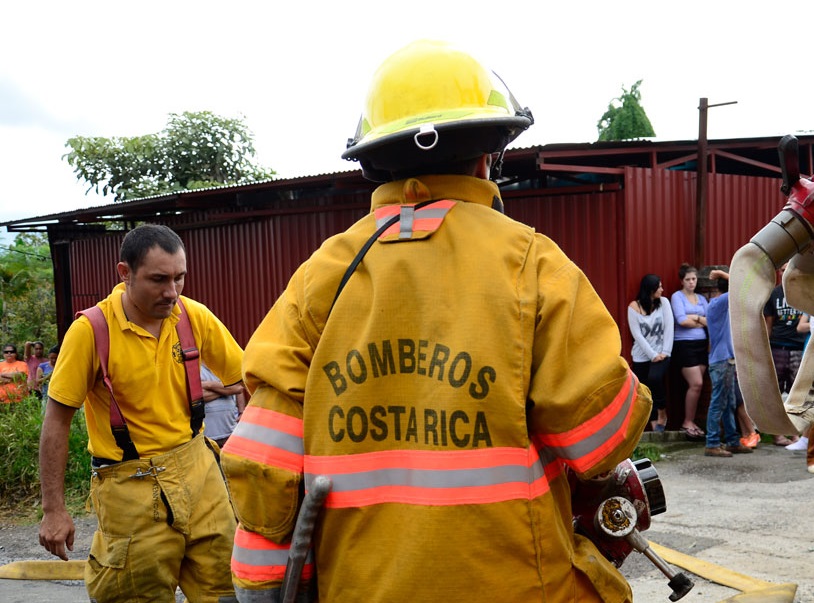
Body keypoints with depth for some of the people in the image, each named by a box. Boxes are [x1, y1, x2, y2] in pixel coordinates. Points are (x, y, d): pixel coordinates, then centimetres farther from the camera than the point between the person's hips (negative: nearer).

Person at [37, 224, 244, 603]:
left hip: (198, 468, 4)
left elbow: (243, 379, 6)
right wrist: (53, 510, -7)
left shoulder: (195, 316, -4)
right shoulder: (90, 330, -13)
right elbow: (57, 420, -7)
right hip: (131, 484, -3)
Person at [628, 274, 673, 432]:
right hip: (641, 356, 0)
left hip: (661, 354, 0)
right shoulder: (634, 307, -2)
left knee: (655, 378, -26)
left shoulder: (663, 302, 3)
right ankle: (655, 425, 15)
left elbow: (669, 328, -2)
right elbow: (637, 334, -7)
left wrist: (665, 352, -11)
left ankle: (662, 412, -4)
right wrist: (652, 355, -13)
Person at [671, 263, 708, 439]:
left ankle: (690, 422, 12)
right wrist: (701, 322, 0)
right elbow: (682, 320, -13)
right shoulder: (677, 296, 0)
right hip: (684, 344, -6)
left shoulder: (702, 299, 16)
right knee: (696, 383, -11)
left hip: (701, 344, 6)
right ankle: (687, 423, 1)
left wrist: (695, 317, -11)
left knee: (695, 385, 4)